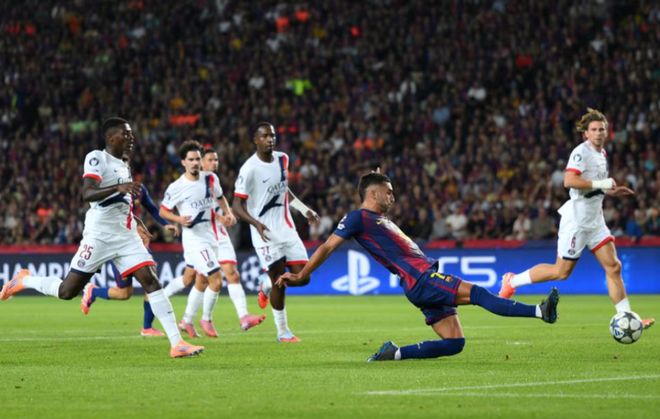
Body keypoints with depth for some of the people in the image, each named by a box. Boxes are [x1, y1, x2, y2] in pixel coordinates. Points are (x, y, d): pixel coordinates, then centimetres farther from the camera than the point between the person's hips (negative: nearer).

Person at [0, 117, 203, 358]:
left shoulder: (123, 167, 18)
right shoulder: (97, 158, -8)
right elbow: (87, 194, -23)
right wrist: (118, 188, -36)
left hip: (127, 237, 7)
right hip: (99, 236, -7)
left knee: (151, 282, -8)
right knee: (67, 291, -3)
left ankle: (176, 343, -13)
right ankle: (24, 281, 25)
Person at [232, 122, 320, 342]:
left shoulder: (282, 159, 7)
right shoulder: (249, 169, -14)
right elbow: (237, 206, -14)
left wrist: (304, 210, 20)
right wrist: (256, 223, -29)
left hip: (286, 228, 6)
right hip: (266, 233, -6)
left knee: (302, 277, -1)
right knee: (279, 280, -6)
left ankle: (269, 288, 29)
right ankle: (282, 331, 10)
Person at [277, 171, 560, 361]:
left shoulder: (381, 220, 24)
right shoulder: (358, 218, -2)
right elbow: (328, 247, -3)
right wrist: (300, 276, -3)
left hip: (426, 279, 10)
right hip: (419, 279, -10)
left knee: (454, 343, 5)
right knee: (476, 293, -20)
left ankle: (395, 353, 7)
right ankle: (540, 312, -26)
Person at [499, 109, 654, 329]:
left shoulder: (602, 153, 15)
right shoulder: (581, 152, -14)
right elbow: (569, 181, -28)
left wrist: (613, 191, 13)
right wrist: (600, 184, -25)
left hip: (595, 219, 8)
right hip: (577, 218, -8)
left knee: (613, 267, -1)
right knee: (562, 271, -1)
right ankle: (512, 281, 16)